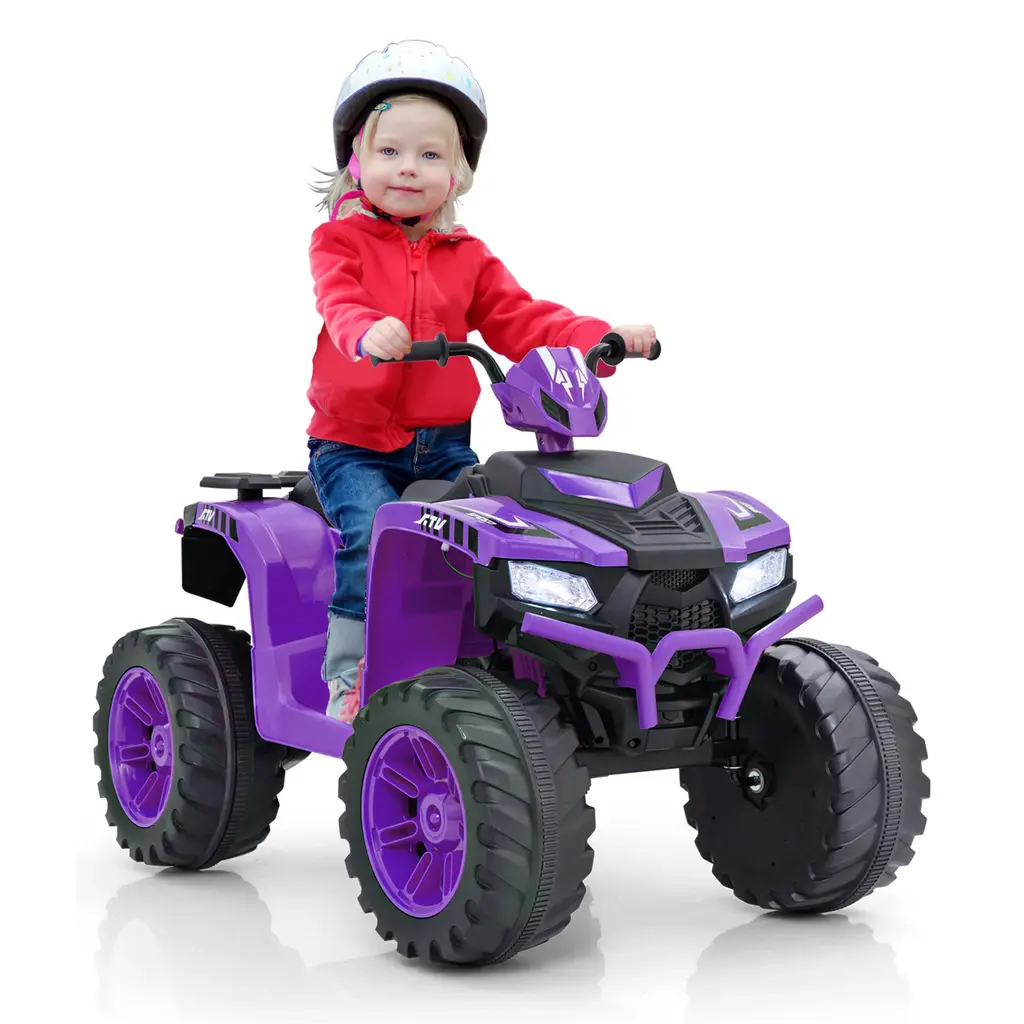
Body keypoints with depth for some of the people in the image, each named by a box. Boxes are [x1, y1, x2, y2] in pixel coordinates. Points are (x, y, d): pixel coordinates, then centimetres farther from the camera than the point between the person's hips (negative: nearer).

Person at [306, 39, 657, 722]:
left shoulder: (467, 257, 12)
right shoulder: (341, 241, 0)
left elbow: (521, 322, 5)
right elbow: (340, 302, -20)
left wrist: (603, 338, -12)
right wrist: (369, 333, -45)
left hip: (444, 445, 4)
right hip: (354, 443, -4)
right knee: (374, 532, -28)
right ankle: (349, 676, -14)